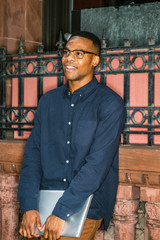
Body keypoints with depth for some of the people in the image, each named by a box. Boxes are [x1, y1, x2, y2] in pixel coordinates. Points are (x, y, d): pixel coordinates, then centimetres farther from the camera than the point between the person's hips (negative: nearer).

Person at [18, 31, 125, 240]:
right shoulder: (48, 100, 10)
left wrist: (62, 211, -20)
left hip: (87, 204, -4)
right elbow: (33, 154, 4)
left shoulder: (110, 103, -7)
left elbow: (98, 164, -15)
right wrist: (28, 206, -8)